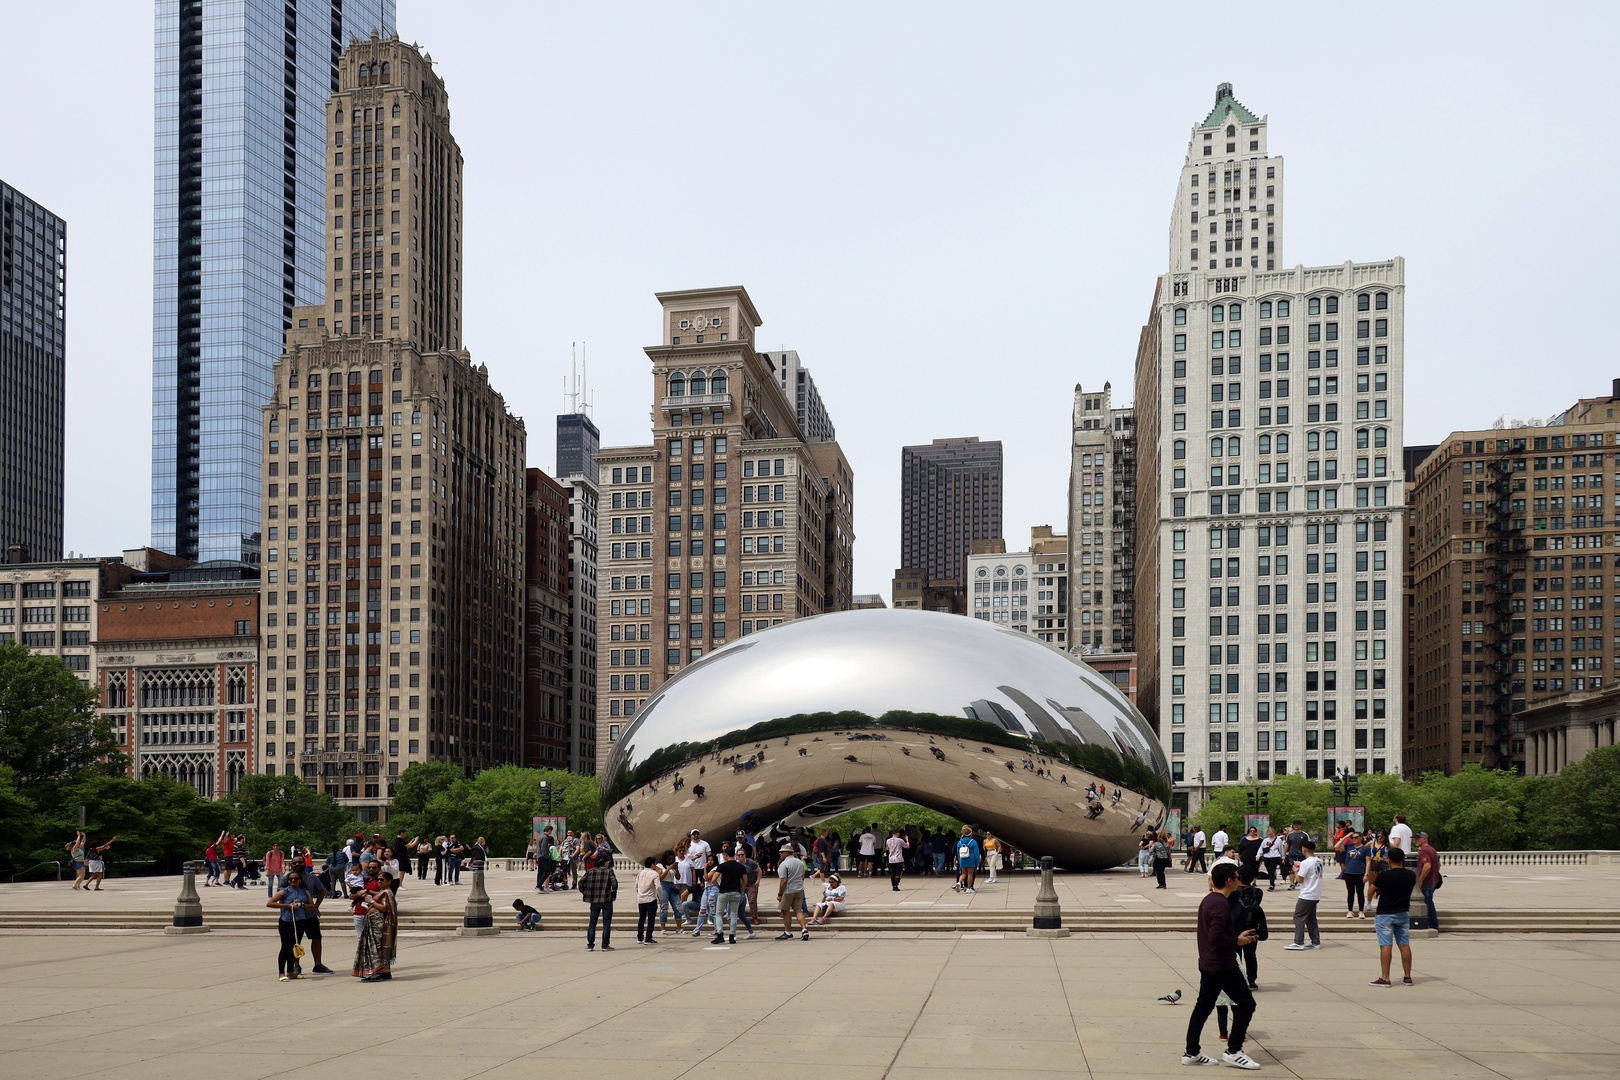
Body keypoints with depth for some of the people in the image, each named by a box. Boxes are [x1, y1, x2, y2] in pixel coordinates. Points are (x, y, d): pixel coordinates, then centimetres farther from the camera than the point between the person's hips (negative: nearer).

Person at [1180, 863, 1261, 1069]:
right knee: (1246, 1004, 0)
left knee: (1203, 1006, 13)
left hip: (1207, 965, 10)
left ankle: (1191, 1052, 15)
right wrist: (1237, 941, -13)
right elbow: (1216, 937, -27)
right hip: (1223, 966, -10)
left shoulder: (1208, 900, 12)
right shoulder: (1221, 904, -19)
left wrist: (1239, 936, 16)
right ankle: (1233, 1051, 1)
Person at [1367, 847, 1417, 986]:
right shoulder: (1411, 875, -1)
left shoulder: (1385, 876, -18)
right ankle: (1407, 977, 13)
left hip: (1385, 914, -5)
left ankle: (1385, 978, -4)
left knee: (1386, 946, -4)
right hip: (1404, 914, 5)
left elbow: (1372, 890, -7)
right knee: (1404, 945, 10)